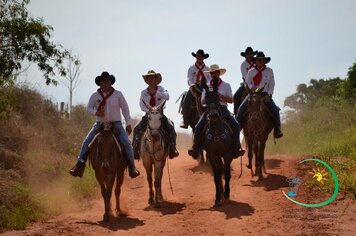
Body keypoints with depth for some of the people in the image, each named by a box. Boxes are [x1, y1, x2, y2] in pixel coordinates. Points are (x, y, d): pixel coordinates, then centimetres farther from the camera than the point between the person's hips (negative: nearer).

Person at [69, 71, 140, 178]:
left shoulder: (118, 94, -1)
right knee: (86, 142, -11)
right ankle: (80, 163, -4)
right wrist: (96, 112, -19)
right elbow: (89, 108, 4)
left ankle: (131, 166, -4)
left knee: (126, 143, -17)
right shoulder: (95, 96, 1)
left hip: (116, 124, -1)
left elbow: (125, 109, 4)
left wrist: (128, 124, 1)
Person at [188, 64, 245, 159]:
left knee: (236, 125, -22)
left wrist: (221, 96, -15)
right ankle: (195, 149, -14)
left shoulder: (226, 85, 9)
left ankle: (236, 149, -15)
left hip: (223, 109, -1)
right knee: (198, 127, -21)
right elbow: (202, 102, 10)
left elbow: (230, 100, 2)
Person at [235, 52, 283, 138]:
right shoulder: (251, 71, 6)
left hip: (264, 94, -1)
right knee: (241, 108, -17)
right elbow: (247, 83, 5)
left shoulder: (269, 71, 4)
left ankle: (277, 130, -11)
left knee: (275, 109, -18)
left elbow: (271, 84, 2)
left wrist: (269, 95, -12)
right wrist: (251, 87, -18)